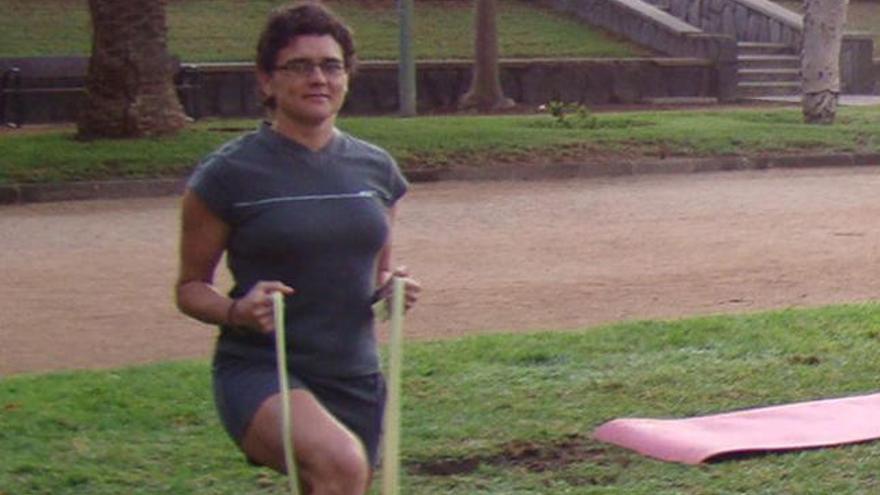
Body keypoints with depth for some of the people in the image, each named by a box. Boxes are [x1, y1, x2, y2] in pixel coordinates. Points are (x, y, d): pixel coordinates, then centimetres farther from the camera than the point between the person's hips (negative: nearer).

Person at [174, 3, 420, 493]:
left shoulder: (376, 169, 8)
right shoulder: (229, 174, -6)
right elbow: (191, 287, 1)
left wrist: (393, 287, -3)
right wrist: (237, 311, -19)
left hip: (356, 378, 6)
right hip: (260, 373, -5)